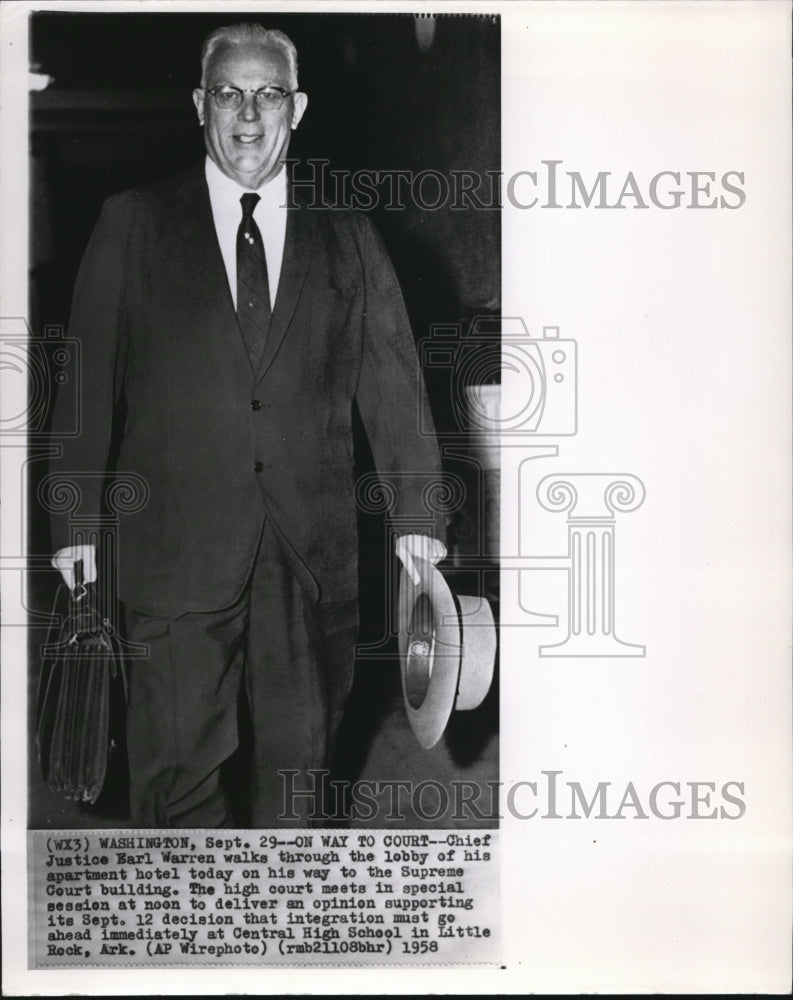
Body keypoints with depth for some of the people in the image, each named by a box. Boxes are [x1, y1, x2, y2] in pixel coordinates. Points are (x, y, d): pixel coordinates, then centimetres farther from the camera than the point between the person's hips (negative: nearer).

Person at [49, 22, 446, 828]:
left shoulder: (346, 239, 8)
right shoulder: (132, 226, 4)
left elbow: (392, 383, 5)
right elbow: (87, 381, 2)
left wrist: (415, 511, -2)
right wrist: (77, 518, -3)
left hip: (313, 550, 2)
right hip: (177, 544, -1)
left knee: (301, 749, 13)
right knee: (177, 759, 4)